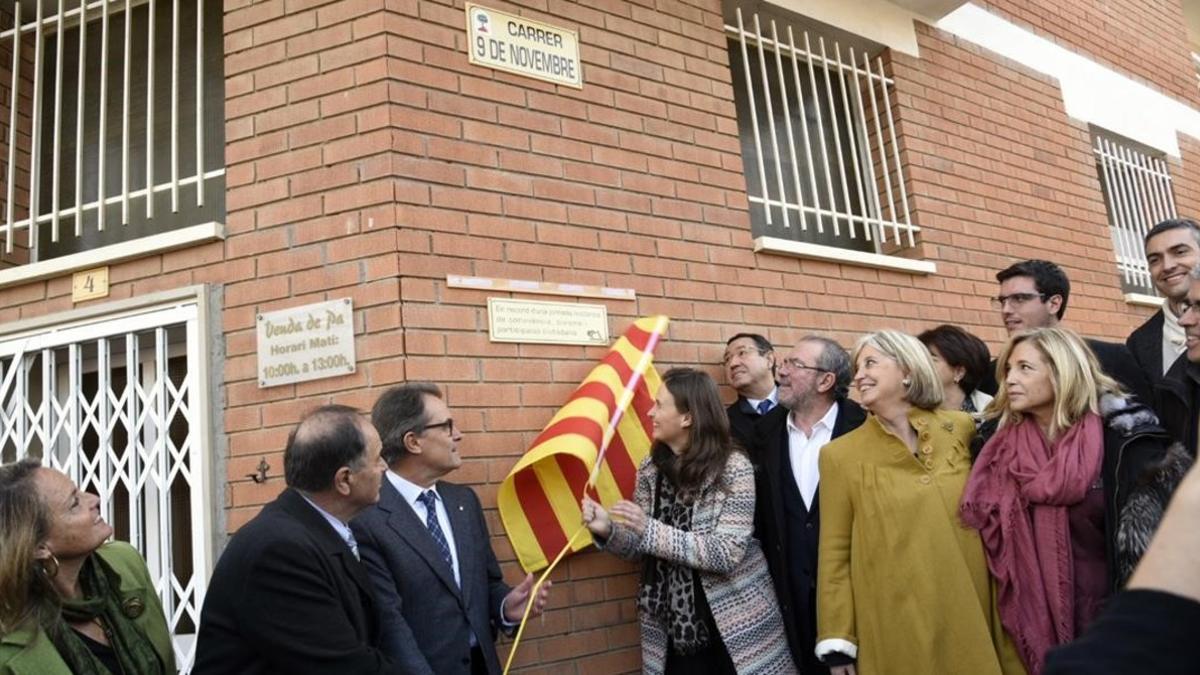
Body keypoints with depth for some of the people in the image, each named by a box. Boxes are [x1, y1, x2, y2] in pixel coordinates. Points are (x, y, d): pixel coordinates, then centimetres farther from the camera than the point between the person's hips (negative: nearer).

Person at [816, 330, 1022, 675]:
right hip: (893, 631, -1)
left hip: (969, 618, 2)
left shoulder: (961, 428, 3)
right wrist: (837, 642, -4)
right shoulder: (841, 454, -2)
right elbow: (835, 554, -2)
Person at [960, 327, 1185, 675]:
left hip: (1111, 614, -3)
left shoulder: (1122, 436, -12)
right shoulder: (1004, 446, -1)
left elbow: (1157, 532, -11)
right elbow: (994, 536, 7)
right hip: (1036, 615, 3)